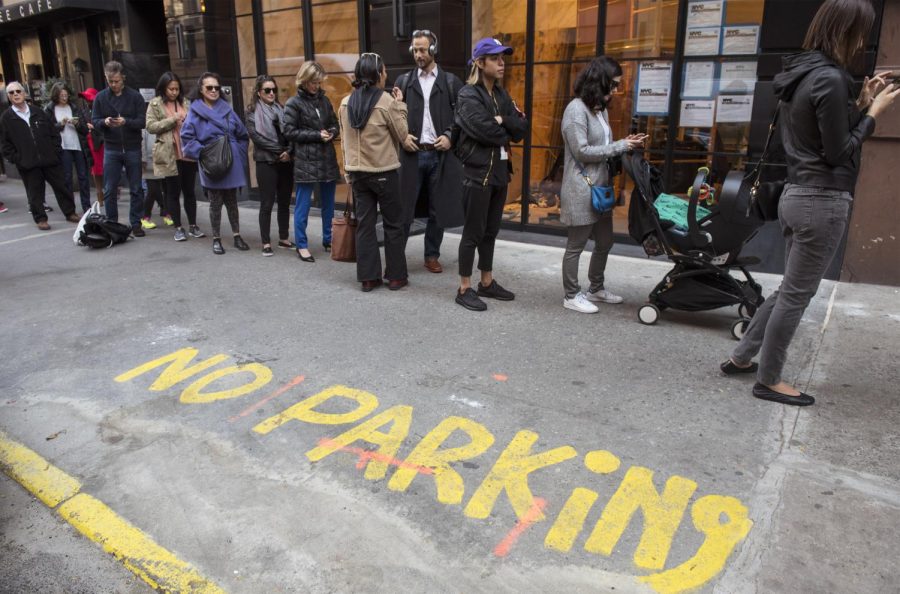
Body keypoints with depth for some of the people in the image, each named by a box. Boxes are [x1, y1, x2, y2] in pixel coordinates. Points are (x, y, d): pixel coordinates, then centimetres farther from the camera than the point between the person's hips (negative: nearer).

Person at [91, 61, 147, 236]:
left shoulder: (135, 96, -2)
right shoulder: (100, 97, 4)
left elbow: (142, 121, -6)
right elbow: (94, 121, 4)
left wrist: (126, 122, -24)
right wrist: (104, 122, -18)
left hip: (132, 148, -1)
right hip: (111, 149, 1)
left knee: (136, 189, 5)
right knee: (109, 190, 4)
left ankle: (136, 223, 15)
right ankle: (111, 224, 14)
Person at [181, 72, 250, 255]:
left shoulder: (227, 109, 7)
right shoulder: (195, 111, -3)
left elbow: (242, 134, 12)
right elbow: (187, 137, -8)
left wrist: (239, 154, 4)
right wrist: (203, 153, -13)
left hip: (232, 163, 3)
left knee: (231, 201, 12)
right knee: (215, 203, 5)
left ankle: (237, 236, 21)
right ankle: (216, 239, 15)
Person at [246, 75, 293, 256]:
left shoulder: (281, 109, 13)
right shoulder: (253, 112, 1)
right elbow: (257, 136, -10)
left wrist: (289, 151, -12)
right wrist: (280, 151, -13)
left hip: (286, 162, 4)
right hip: (266, 162, -4)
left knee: (284, 202, 9)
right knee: (267, 204, -1)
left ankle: (284, 238, 19)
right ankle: (266, 242, 5)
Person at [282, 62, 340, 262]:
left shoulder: (324, 100, 11)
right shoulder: (294, 103, -4)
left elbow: (334, 124, 18)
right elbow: (289, 131, -9)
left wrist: (331, 132, -5)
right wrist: (317, 135, -14)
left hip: (327, 158, 5)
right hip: (305, 160, -5)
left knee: (328, 204, 12)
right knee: (303, 205, 0)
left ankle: (328, 240, 24)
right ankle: (301, 245, 9)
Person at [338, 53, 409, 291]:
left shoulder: (345, 103, 4)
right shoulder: (386, 101, -12)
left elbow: (345, 137, 12)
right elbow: (402, 134, -5)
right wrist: (400, 105, 5)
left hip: (357, 171, 5)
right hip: (385, 171, -5)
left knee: (364, 223, 8)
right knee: (393, 224, 6)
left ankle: (368, 277, 10)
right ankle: (396, 276, 11)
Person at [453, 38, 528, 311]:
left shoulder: (501, 94, 15)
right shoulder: (468, 95, -8)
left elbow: (521, 128, 5)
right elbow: (484, 130, -21)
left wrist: (502, 121, -12)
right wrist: (506, 133, -5)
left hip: (500, 171, 7)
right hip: (477, 172, -7)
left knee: (491, 231, 13)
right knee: (473, 232, -2)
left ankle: (487, 283, 24)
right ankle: (464, 289, 7)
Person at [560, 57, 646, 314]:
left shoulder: (601, 109, 14)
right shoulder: (577, 108, -13)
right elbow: (582, 151, -19)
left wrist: (626, 144, -1)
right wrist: (621, 146, -15)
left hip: (601, 187, 9)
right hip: (581, 190, -9)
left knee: (604, 242, 17)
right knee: (576, 245, 2)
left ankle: (596, 289, 33)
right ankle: (571, 296, 15)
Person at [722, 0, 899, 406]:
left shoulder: (799, 75, 12)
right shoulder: (830, 78, -16)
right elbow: (838, 153, -15)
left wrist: (861, 103, 14)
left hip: (796, 195, 9)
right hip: (823, 201, -9)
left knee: (790, 290, 19)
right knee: (796, 295, 1)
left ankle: (741, 358, 26)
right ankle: (768, 381, 13)